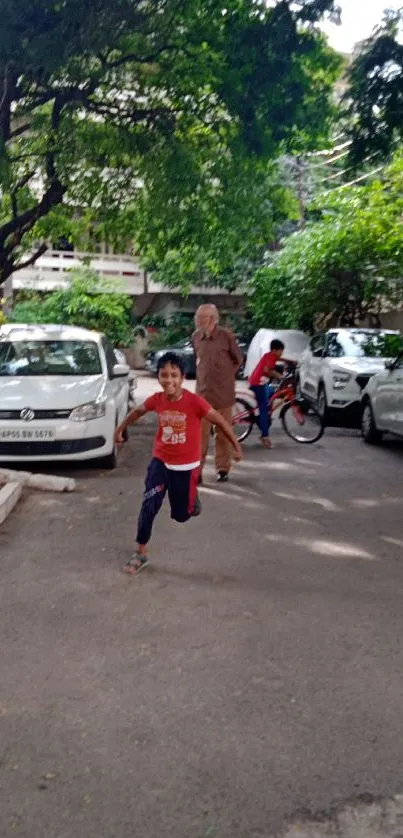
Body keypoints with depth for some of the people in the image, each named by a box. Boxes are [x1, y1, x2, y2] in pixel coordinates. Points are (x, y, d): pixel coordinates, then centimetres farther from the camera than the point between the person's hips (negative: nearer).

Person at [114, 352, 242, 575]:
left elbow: (219, 421, -10)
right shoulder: (156, 400, -10)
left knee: (181, 515, 10)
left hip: (186, 466, -2)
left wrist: (236, 446, -6)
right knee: (149, 506, -10)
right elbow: (137, 412, 11)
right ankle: (141, 553, 6)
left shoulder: (194, 402, -21)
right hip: (160, 462, 2)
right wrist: (120, 430, 18)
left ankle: (192, 497, 46)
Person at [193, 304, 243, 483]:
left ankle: (222, 468, 20)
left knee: (223, 432, 8)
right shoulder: (196, 337, 1)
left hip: (223, 392, -3)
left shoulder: (226, 335, -11)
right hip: (202, 392, 3)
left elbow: (238, 359, 3)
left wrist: (225, 375, 10)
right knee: (200, 433, 0)